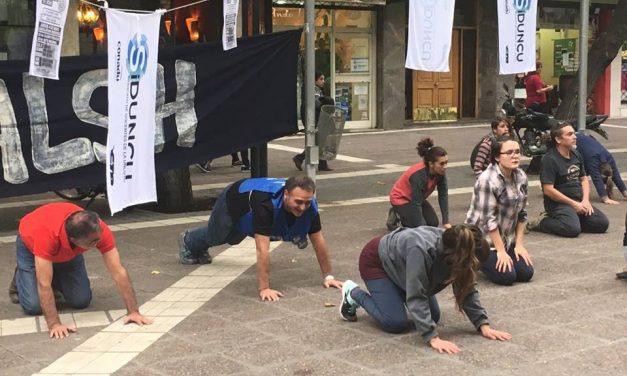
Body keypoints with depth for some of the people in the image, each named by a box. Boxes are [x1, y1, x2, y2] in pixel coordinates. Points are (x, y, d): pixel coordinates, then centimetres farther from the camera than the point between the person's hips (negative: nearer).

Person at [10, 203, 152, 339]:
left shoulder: (98, 230, -37)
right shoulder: (47, 234, -47)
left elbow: (119, 272, -34)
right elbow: (44, 283, -46)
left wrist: (133, 311, -38)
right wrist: (54, 323, -50)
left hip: (68, 250, 3)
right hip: (30, 245, -3)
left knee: (81, 300, -8)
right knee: (34, 306, -15)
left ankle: (56, 280, 22)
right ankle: (20, 277, 17)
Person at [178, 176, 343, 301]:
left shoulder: (309, 205, -36)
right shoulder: (267, 203, -53)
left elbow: (319, 241, -27)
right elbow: (263, 248, -54)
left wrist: (328, 276, -27)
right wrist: (264, 288, -55)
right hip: (233, 201, -5)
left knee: (231, 239, 34)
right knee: (215, 236, 27)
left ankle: (199, 250, 66)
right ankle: (188, 241, 61)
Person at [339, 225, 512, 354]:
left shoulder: (454, 248, -21)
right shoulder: (422, 250, -43)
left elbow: (467, 290, -13)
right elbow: (416, 296, -42)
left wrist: (484, 325, -23)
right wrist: (433, 338, -46)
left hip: (399, 266, 7)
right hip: (376, 261, -7)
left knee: (433, 316, 2)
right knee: (396, 323, -15)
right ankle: (353, 293, 6)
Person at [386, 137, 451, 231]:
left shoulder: (440, 172, -19)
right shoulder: (418, 175, -37)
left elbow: (443, 195, -16)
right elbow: (416, 204, -34)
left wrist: (446, 222, -20)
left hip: (416, 198, 7)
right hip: (400, 198, -7)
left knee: (433, 223, 0)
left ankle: (402, 215, 18)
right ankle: (395, 217, 6)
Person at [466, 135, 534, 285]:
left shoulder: (521, 177, -2)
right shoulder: (487, 180, -25)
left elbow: (521, 214, 5)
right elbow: (489, 219, -23)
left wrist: (519, 244, -1)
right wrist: (501, 251, -19)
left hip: (507, 238, 7)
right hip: (484, 239, -7)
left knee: (526, 273, -6)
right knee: (507, 276, -18)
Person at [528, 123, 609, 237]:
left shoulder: (576, 154, 12)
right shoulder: (550, 159, -14)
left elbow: (584, 179, 19)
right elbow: (548, 190, -18)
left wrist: (585, 200, -1)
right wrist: (573, 204, -15)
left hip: (579, 202, 8)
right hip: (558, 203, -8)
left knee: (602, 223, -6)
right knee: (573, 229, -31)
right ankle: (542, 222, -5)